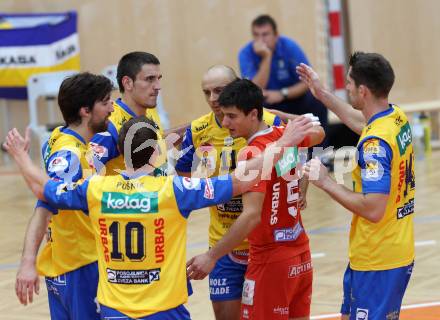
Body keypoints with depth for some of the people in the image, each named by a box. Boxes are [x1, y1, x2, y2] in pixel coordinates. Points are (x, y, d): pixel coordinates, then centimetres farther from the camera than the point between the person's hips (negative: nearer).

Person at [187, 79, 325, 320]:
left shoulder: (253, 154, -19)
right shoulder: (284, 135, 3)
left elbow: (252, 216, -28)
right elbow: (318, 133, 27)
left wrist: (212, 256, -27)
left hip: (271, 260, -8)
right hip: (300, 255, 8)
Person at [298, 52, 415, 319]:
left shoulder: (375, 143, -24)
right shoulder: (397, 118, 3)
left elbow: (373, 210, -28)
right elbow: (363, 122, 28)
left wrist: (326, 182, -18)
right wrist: (323, 94, 31)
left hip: (376, 261, -9)